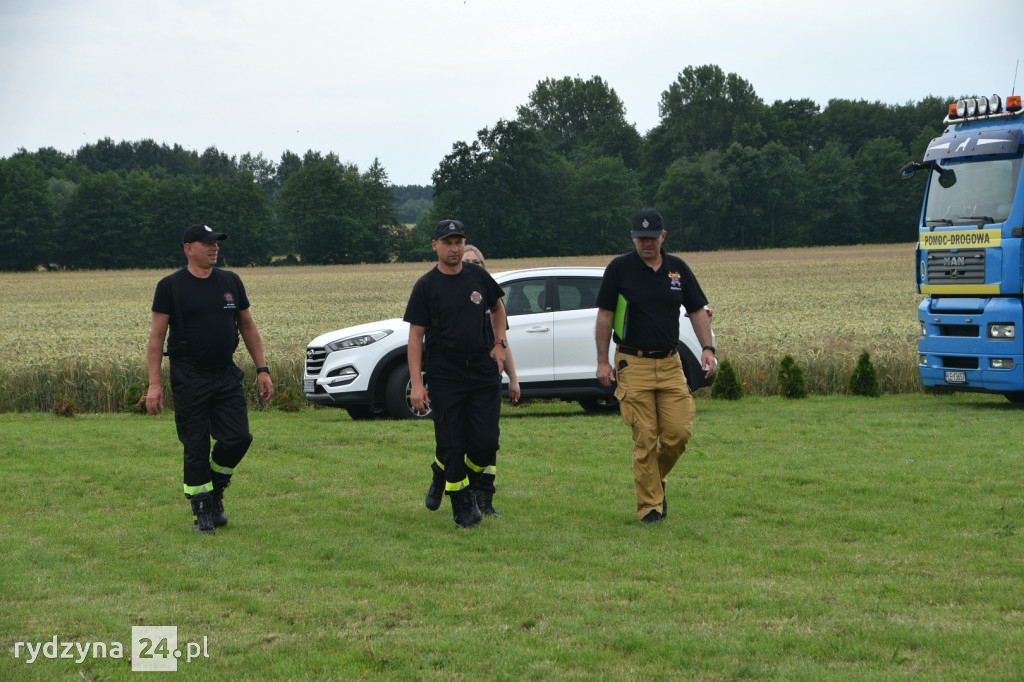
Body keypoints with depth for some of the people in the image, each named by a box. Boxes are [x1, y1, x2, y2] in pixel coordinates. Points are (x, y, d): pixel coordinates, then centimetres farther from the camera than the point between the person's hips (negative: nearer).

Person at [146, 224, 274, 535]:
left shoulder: (231, 282, 10)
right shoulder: (171, 286, -3)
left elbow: (248, 327, 15)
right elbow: (156, 336, -4)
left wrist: (262, 369, 8)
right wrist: (154, 384, -10)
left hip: (226, 376, 4)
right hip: (189, 379, -4)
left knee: (238, 437, -5)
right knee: (196, 448, -2)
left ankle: (215, 490, 20)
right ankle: (202, 511, 10)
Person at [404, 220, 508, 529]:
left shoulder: (479, 277, 7)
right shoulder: (426, 286, -2)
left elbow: (497, 309, 26)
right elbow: (415, 335, -3)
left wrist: (499, 344, 9)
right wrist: (416, 384, -10)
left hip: (483, 371, 2)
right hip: (444, 375, -2)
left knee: (486, 442, -5)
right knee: (451, 445, -3)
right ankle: (462, 507, 10)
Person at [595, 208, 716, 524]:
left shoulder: (678, 268, 8)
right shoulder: (619, 268, -2)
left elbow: (697, 311, 13)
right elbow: (604, 316, 1)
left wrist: (707, 349, -1)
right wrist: (603, 361, -2)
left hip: (670, 363, 3)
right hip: (633, 364, -3)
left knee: (679, 432, -4)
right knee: (645, 438, -5)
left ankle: (657, 478, 24)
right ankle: (649, 506, 3)